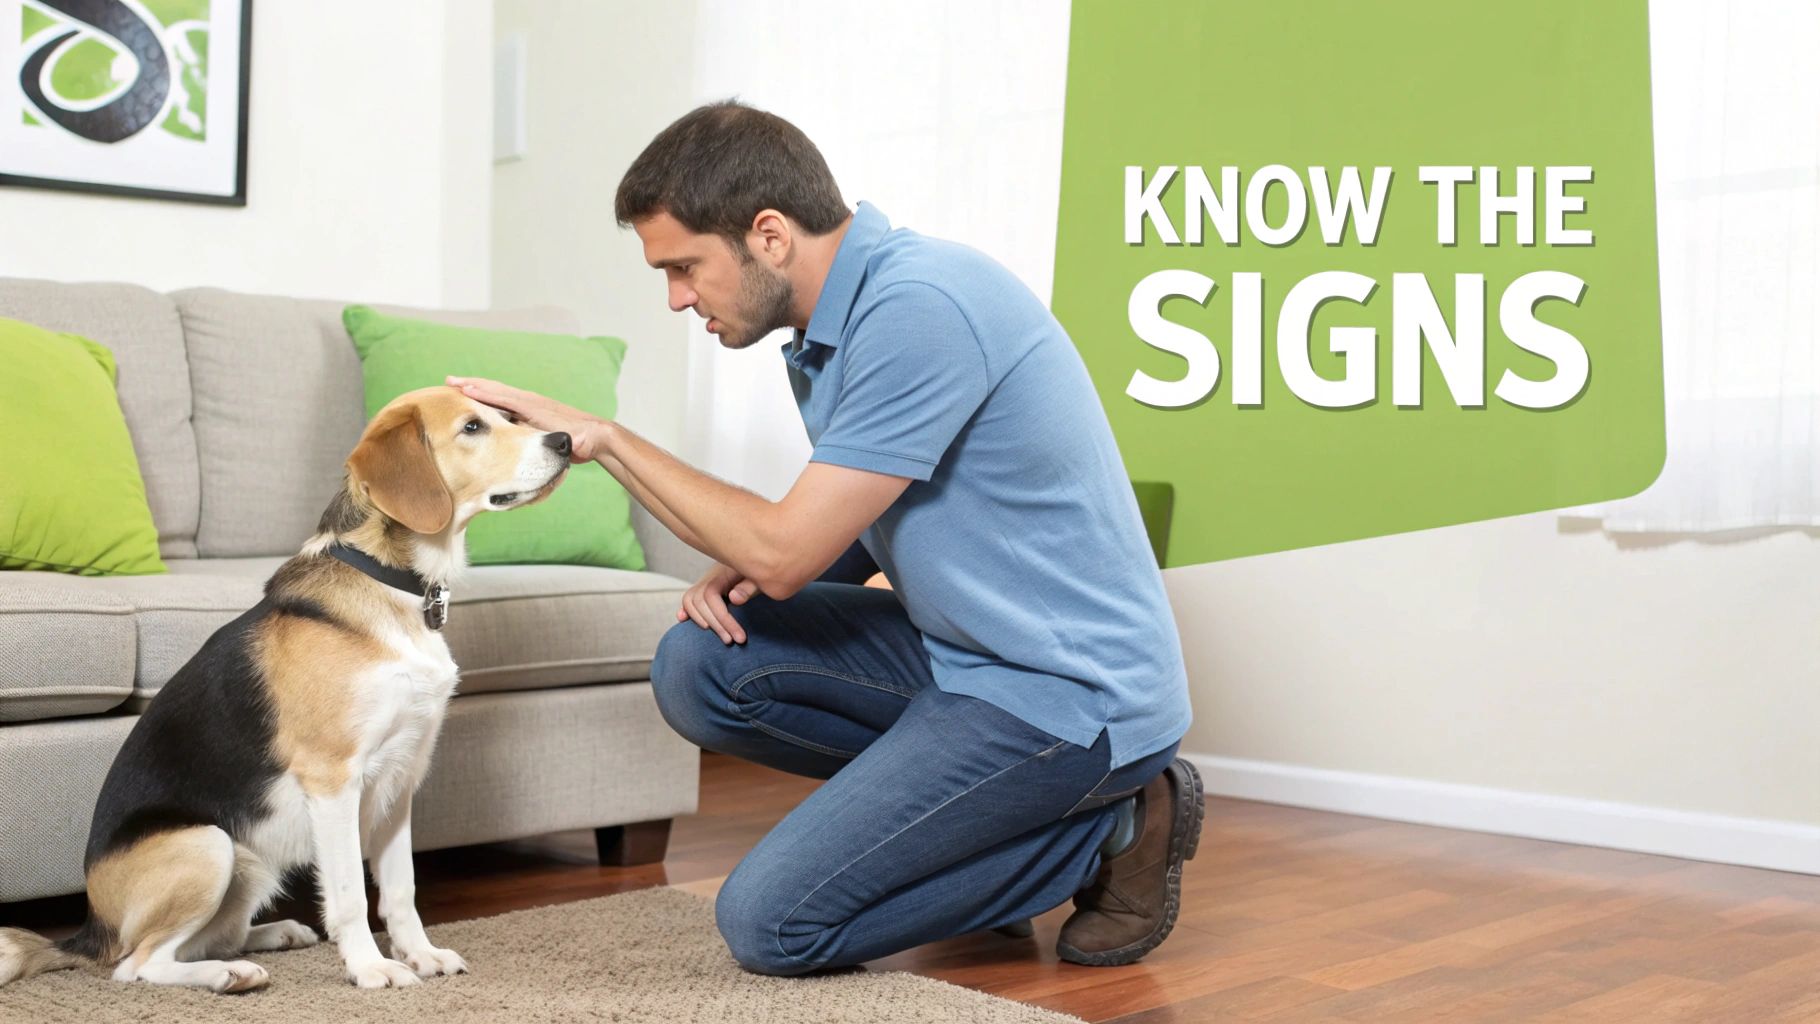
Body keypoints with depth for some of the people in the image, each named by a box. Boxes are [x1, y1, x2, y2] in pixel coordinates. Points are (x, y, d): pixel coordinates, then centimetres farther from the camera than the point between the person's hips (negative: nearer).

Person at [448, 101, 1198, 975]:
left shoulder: (918, 308, -23)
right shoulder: (835, 325, 8)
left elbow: (785, 552, -22)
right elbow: (861, 526, 16)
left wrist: (607, 437, -13)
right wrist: (747, 568, -4)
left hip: (1071, 692, -9)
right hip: (966, 651, 9)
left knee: (767, 921, -10)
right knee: (698, 664, -3)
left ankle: (1108, 828, 2)